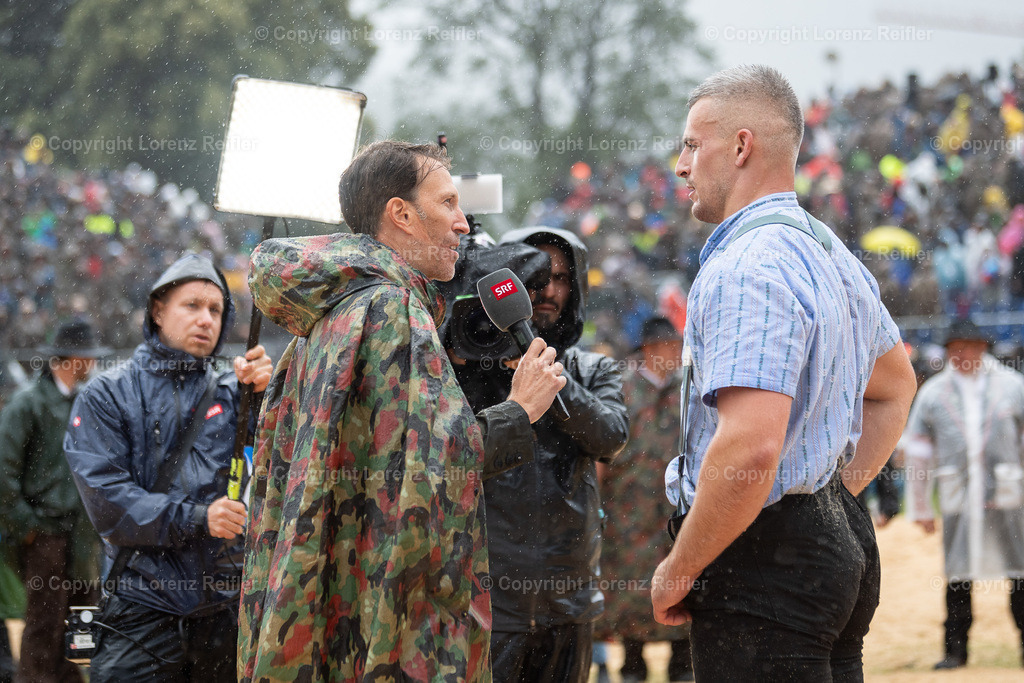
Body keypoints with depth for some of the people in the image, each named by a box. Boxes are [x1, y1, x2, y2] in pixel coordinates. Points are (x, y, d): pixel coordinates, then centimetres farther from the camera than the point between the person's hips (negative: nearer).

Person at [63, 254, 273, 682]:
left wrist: (264, 394, -17)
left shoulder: (230, 392, 12)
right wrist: (195, 519, -16)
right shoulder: (107, 395, 5)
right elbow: (106, 499, -6)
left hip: (226, 608, 3)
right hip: (144, 610, -2)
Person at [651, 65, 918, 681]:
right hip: (840, 538, 10)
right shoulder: (833, 254, 14)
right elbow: (896, 387, 29)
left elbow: (750, 448, -29)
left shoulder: (746, 269, -18)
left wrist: (676, 573, -17)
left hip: (764, 561, -10)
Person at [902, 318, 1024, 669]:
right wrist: (920, 507, 11)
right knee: (958, 576, 1)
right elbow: (917, 452, 13)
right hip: (958, 500, 1)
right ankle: (955, 649, 10)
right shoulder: (932, 393, 9)